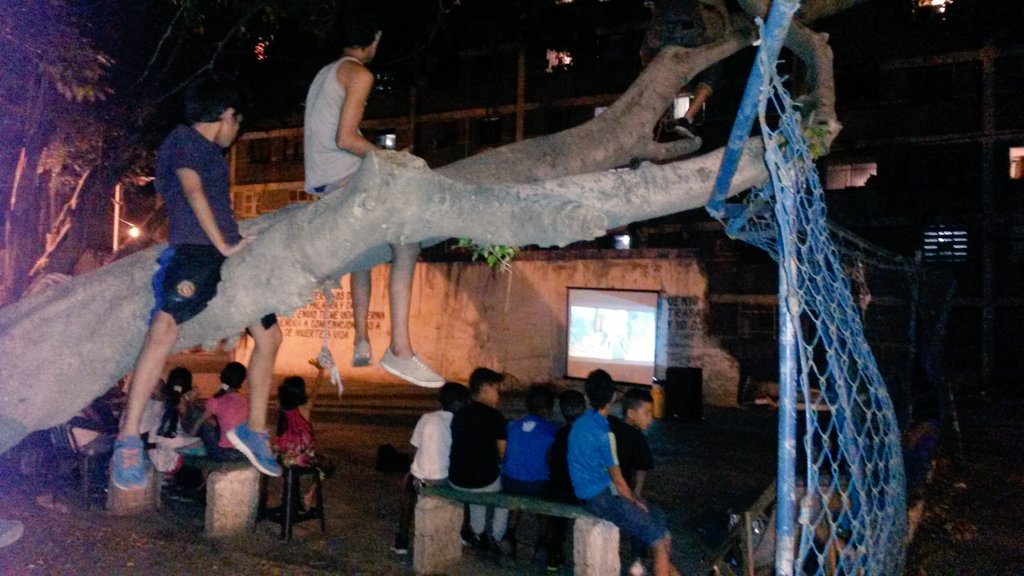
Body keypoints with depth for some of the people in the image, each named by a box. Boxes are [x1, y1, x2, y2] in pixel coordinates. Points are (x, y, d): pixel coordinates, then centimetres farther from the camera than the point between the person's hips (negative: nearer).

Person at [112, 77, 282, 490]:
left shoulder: (212, 152, 26)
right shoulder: (183, 138, 1)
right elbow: (192, 192, -9)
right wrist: (223, 243, -11)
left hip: (228, 253, 9)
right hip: (194, 249, -9)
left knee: (269, 335, 6)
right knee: (165, 327, -28)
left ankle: (254, 430, 16)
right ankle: (128, 440, -23)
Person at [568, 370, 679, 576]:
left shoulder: (580, 423, 5)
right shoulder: (603, 433, -21)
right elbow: (618, 480, -15)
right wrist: (635, 502, 3)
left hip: (588, 492, 9)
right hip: (601, 498, -9)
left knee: (657, 517, 15)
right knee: (659, 538, -6)